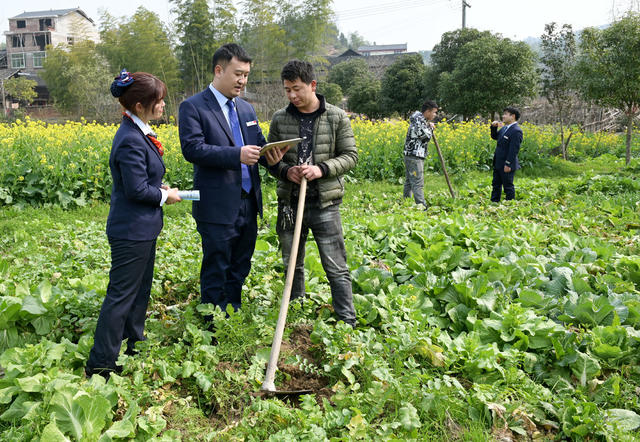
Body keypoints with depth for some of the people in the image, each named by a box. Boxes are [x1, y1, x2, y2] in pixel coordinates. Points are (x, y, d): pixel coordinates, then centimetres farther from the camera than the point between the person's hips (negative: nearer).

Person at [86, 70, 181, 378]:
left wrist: (158, 187, 4)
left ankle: (133, 346, 37)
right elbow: (137, 190, -23)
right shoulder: (132, 140, -24)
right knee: (121, 295, -1)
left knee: (141, 290, 21)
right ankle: (100, 365, 11)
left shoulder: (137, 132, 8)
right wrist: (164, 196, -9)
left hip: (141, 228, 10)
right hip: (132, 231, -10)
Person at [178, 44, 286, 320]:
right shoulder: (192, 107, -7)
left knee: (240, 269, 18)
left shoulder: (246, 108, 16)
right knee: (216, 272, 4)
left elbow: (259, 144, 16)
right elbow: (192, 148, -18)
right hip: (218, 207, -7)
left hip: (248, 203, 7)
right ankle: (215, 326, 19)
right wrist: (237, 154, -27)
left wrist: (270, 156, -8)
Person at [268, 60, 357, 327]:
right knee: (292, 265, 15)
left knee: (336, 268, 1)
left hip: (324, 203, -3)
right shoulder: (280, 119, 4)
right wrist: (286, 171, -12)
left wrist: (322, 169, -18)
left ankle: (348, 323, 12)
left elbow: (350, 156, -1)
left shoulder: (337, 118, -2)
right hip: (290, 204, 3)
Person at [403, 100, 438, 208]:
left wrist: (429, 126, 10)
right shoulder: (419, 119, -14)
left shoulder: (421, 119, 17)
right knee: (418, 183, -11)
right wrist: (430, 127, -1)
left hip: (410, 156, 10)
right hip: (414, 157, -10)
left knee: (409, 182, 15)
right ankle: (422, 207, -12)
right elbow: (426, 136, -19)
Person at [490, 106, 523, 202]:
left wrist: (508, 164, -23)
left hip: (506, 165, -10)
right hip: (498, 164, 10)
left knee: (508, 186, 1)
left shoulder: (516, 131, -19)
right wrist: (494, 127, 8)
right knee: (496, 184, 18)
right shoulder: (504, 127, 10)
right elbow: (495, 137, 27)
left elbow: (514, 149, -22)